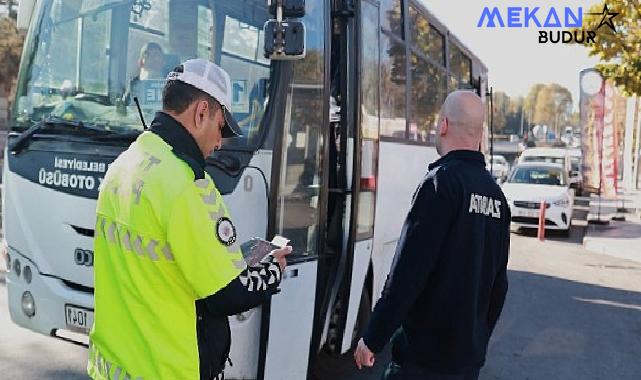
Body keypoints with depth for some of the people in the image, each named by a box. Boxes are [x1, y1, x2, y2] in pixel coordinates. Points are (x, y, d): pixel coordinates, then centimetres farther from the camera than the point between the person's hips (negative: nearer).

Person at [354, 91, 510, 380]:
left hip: (425, 356, -7)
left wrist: (372, 339, -12)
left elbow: (407, 272, -20)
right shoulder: (496, 193, 7)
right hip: (470, 356, 7)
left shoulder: (442, 182, -16)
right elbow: (498, 281, 12)